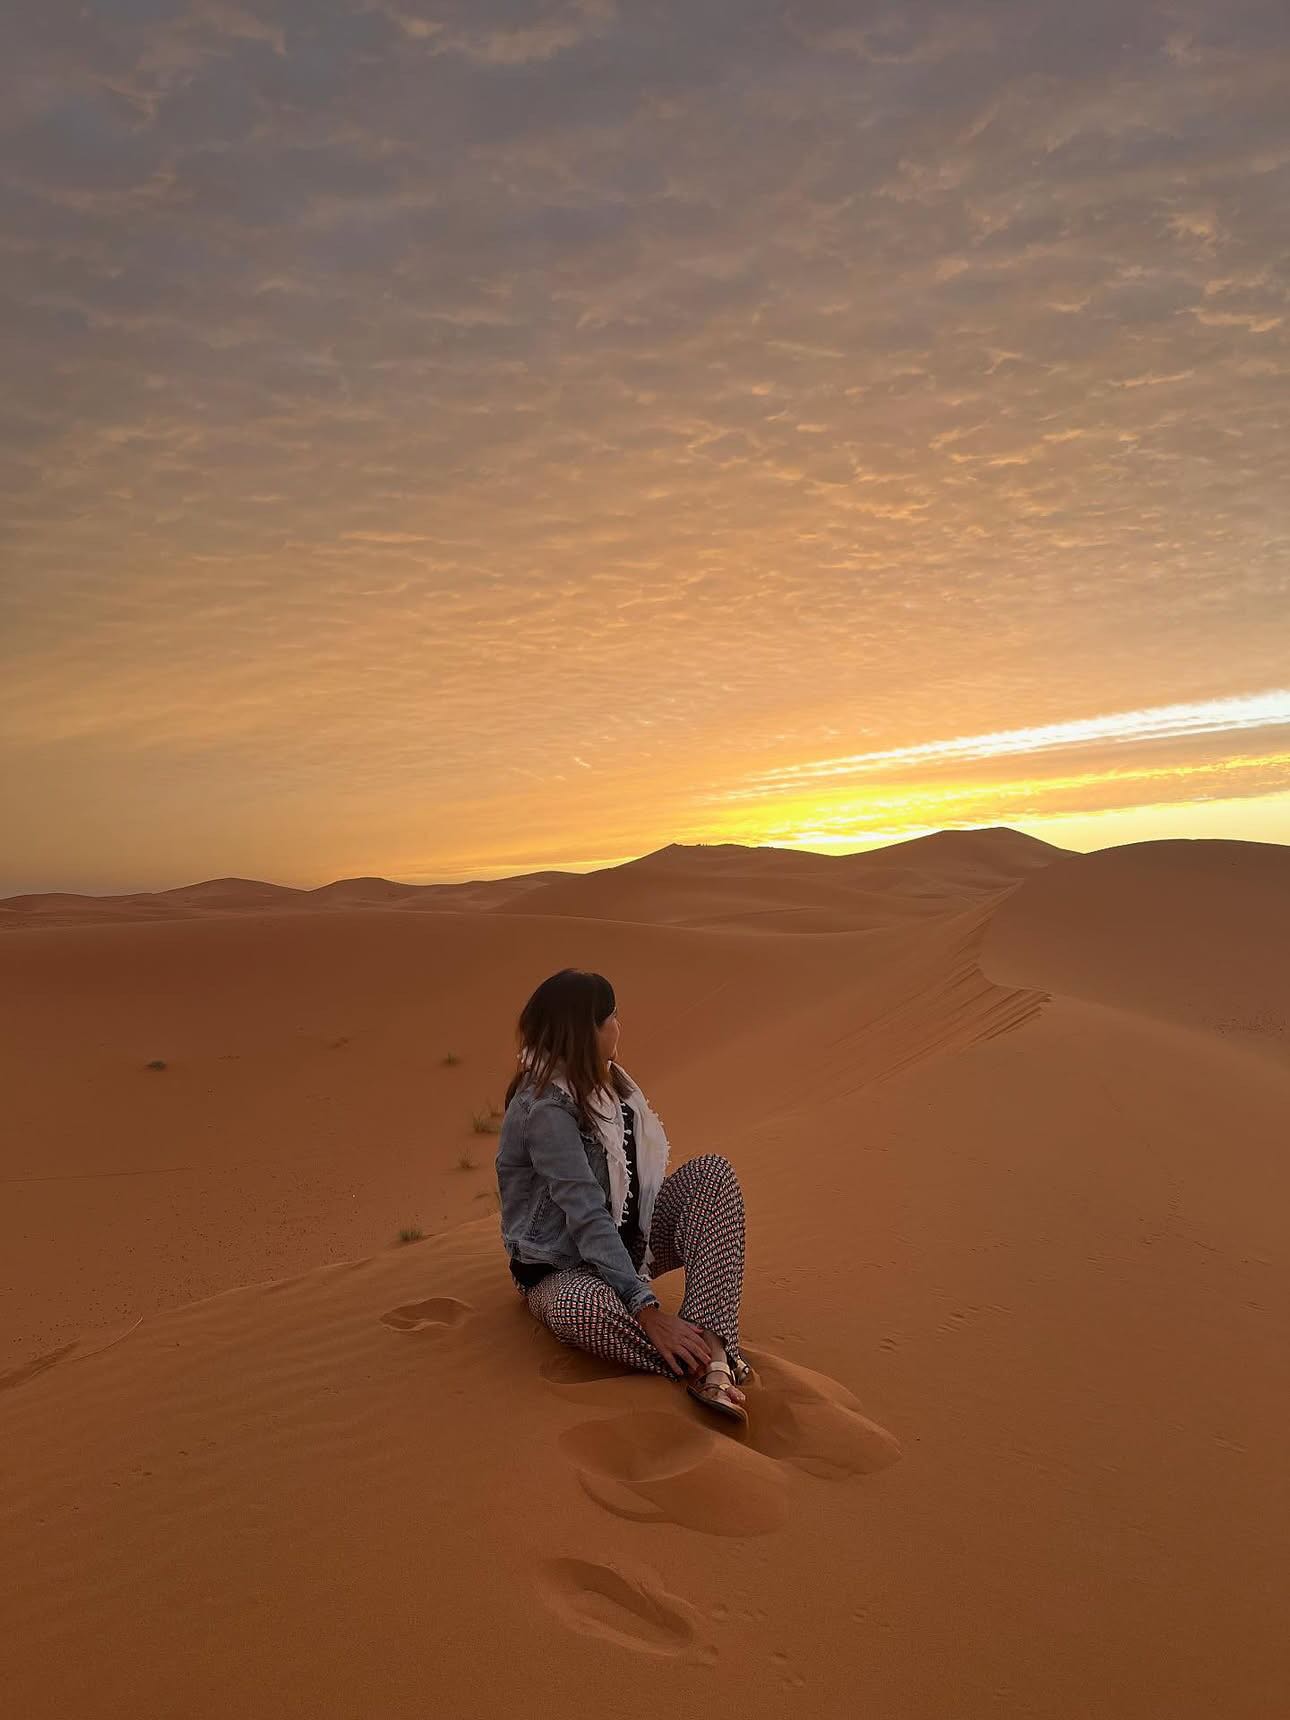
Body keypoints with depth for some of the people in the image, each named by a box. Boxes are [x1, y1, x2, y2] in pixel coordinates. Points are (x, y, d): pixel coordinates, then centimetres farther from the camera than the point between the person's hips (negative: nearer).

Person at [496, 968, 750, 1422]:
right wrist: (648, 1311, -36)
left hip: (628, 1241, 8)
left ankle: (707, 1347, -31)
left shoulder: (606, 1081, 2)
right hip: (561, 1270, -8)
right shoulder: (545, 1109, -24)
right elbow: (588, 1218, -31)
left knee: (713, 1169, -17)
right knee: (580, 1308, -44)